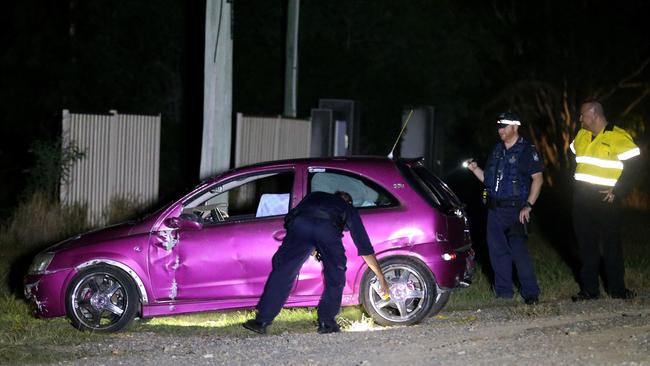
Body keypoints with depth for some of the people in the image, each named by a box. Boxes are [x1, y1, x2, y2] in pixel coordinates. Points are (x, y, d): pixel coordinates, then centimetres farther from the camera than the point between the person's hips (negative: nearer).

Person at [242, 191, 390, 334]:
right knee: (335, 278, 17)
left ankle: (261, 321, -5)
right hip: (329, 228, -1)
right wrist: (381, 279, 43)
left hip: (300, 223, 1)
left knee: (282, 273, 1)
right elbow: (366, 250, 37)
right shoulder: (349, 210, 37)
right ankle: (326, 323, 10)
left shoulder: (314, 197, 43)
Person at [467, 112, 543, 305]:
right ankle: (503, 291, 17)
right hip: (494, 209, 7)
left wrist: (528, 206, -15)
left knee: (519, 250, -12)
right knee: (497, 251, 8)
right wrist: (475, 169, 1)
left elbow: (537, 179, -8)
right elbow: (488, 179, 22)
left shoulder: (526, 151, -5)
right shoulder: (497, 150, 16)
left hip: (515, 210, -7)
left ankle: (531, 292, -6)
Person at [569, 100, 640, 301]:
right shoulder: (581, 136, 11)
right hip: (581, 200, 6)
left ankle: (617, 289, 12)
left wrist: (617, 192, -16)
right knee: (586, 245, 8)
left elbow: (632, 166, -12)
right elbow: (574, 156, 27)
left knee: (611, 245, 2)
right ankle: (589, 289, 14)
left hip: (604, 200, -6)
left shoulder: (618, 137, -11)